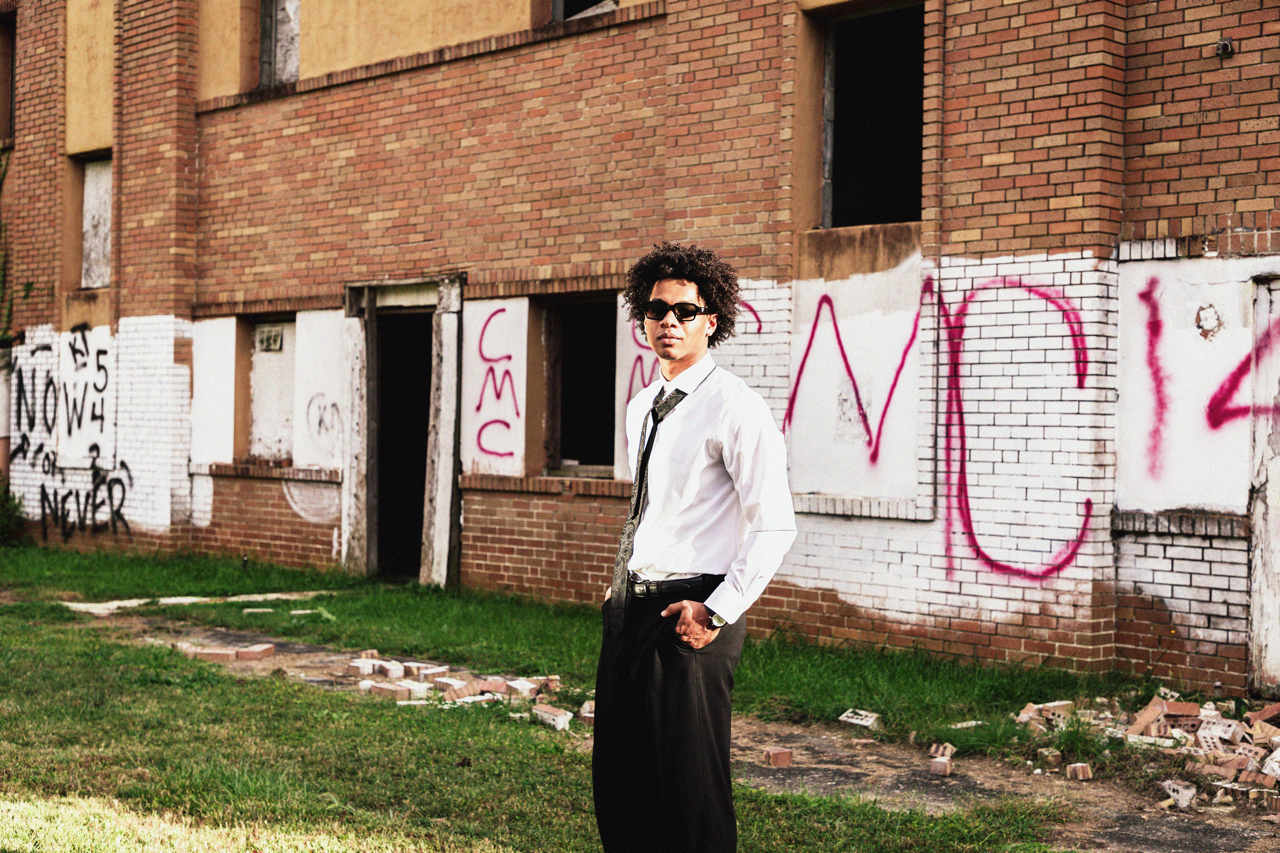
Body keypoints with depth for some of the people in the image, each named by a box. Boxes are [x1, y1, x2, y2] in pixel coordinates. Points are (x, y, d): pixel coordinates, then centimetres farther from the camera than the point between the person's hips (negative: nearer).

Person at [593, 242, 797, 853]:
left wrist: (718, 611, -18)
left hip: (689, 615, -8)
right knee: (617, 779, 14)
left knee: (691, 789, -2)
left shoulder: (735, 408, -12)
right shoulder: (640, 407, 14)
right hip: (628, 607, 8)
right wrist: (620, 587, 17)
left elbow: (774, 526, -17)